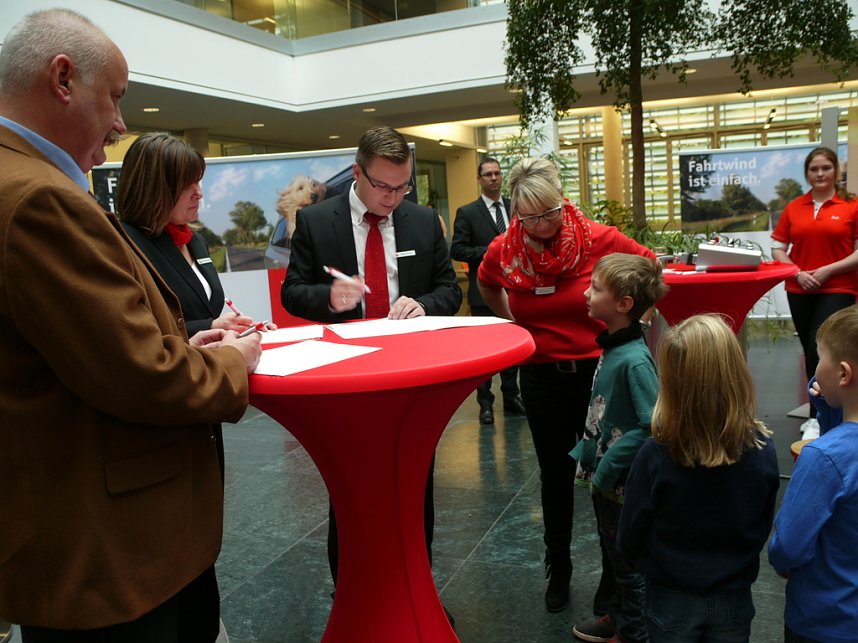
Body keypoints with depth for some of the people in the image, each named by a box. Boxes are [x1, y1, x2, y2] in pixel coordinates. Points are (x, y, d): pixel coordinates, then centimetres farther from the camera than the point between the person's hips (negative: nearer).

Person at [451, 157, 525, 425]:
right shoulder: (467, 213, -3)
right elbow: (457, 250, -8)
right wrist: (490, 252, -17)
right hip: (484, 290, -4)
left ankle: (511, 396, 26)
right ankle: (485, 402, 15)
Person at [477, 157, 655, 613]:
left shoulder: (600, 239, -15)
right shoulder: (503, 251, -7)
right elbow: (486, 286, 16)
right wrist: (513, 323, 6)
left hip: (598, 369, -2)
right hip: (541, 375, 2)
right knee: (555, 475, 16)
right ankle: (558, 569, 36)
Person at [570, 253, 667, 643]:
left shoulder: (634, 359, -26)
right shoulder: (612, 345, 0)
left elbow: (651, 425, -29)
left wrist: (608, 467, -22)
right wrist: (585, 453, 9)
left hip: (622, 481, -8)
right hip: (603, 475, 8)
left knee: (628, 561, 13)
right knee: (612, 551, 25)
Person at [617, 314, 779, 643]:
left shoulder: (655, 455, -28)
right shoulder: (763, 450, -18)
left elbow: (629, 537, -14)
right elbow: (763, 528, -1)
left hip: (672, 601, -2)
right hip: (735, 600, 2)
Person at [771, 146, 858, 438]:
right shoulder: (794, 208, 6)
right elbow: (777, 248, 6)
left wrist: (827, 270, -16)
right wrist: (797, 273, -8)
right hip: (799, 290, 4)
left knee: (819, 349, -12)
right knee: (810, 350, 12)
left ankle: (817, 418, -1)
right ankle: (822, 408, 28)